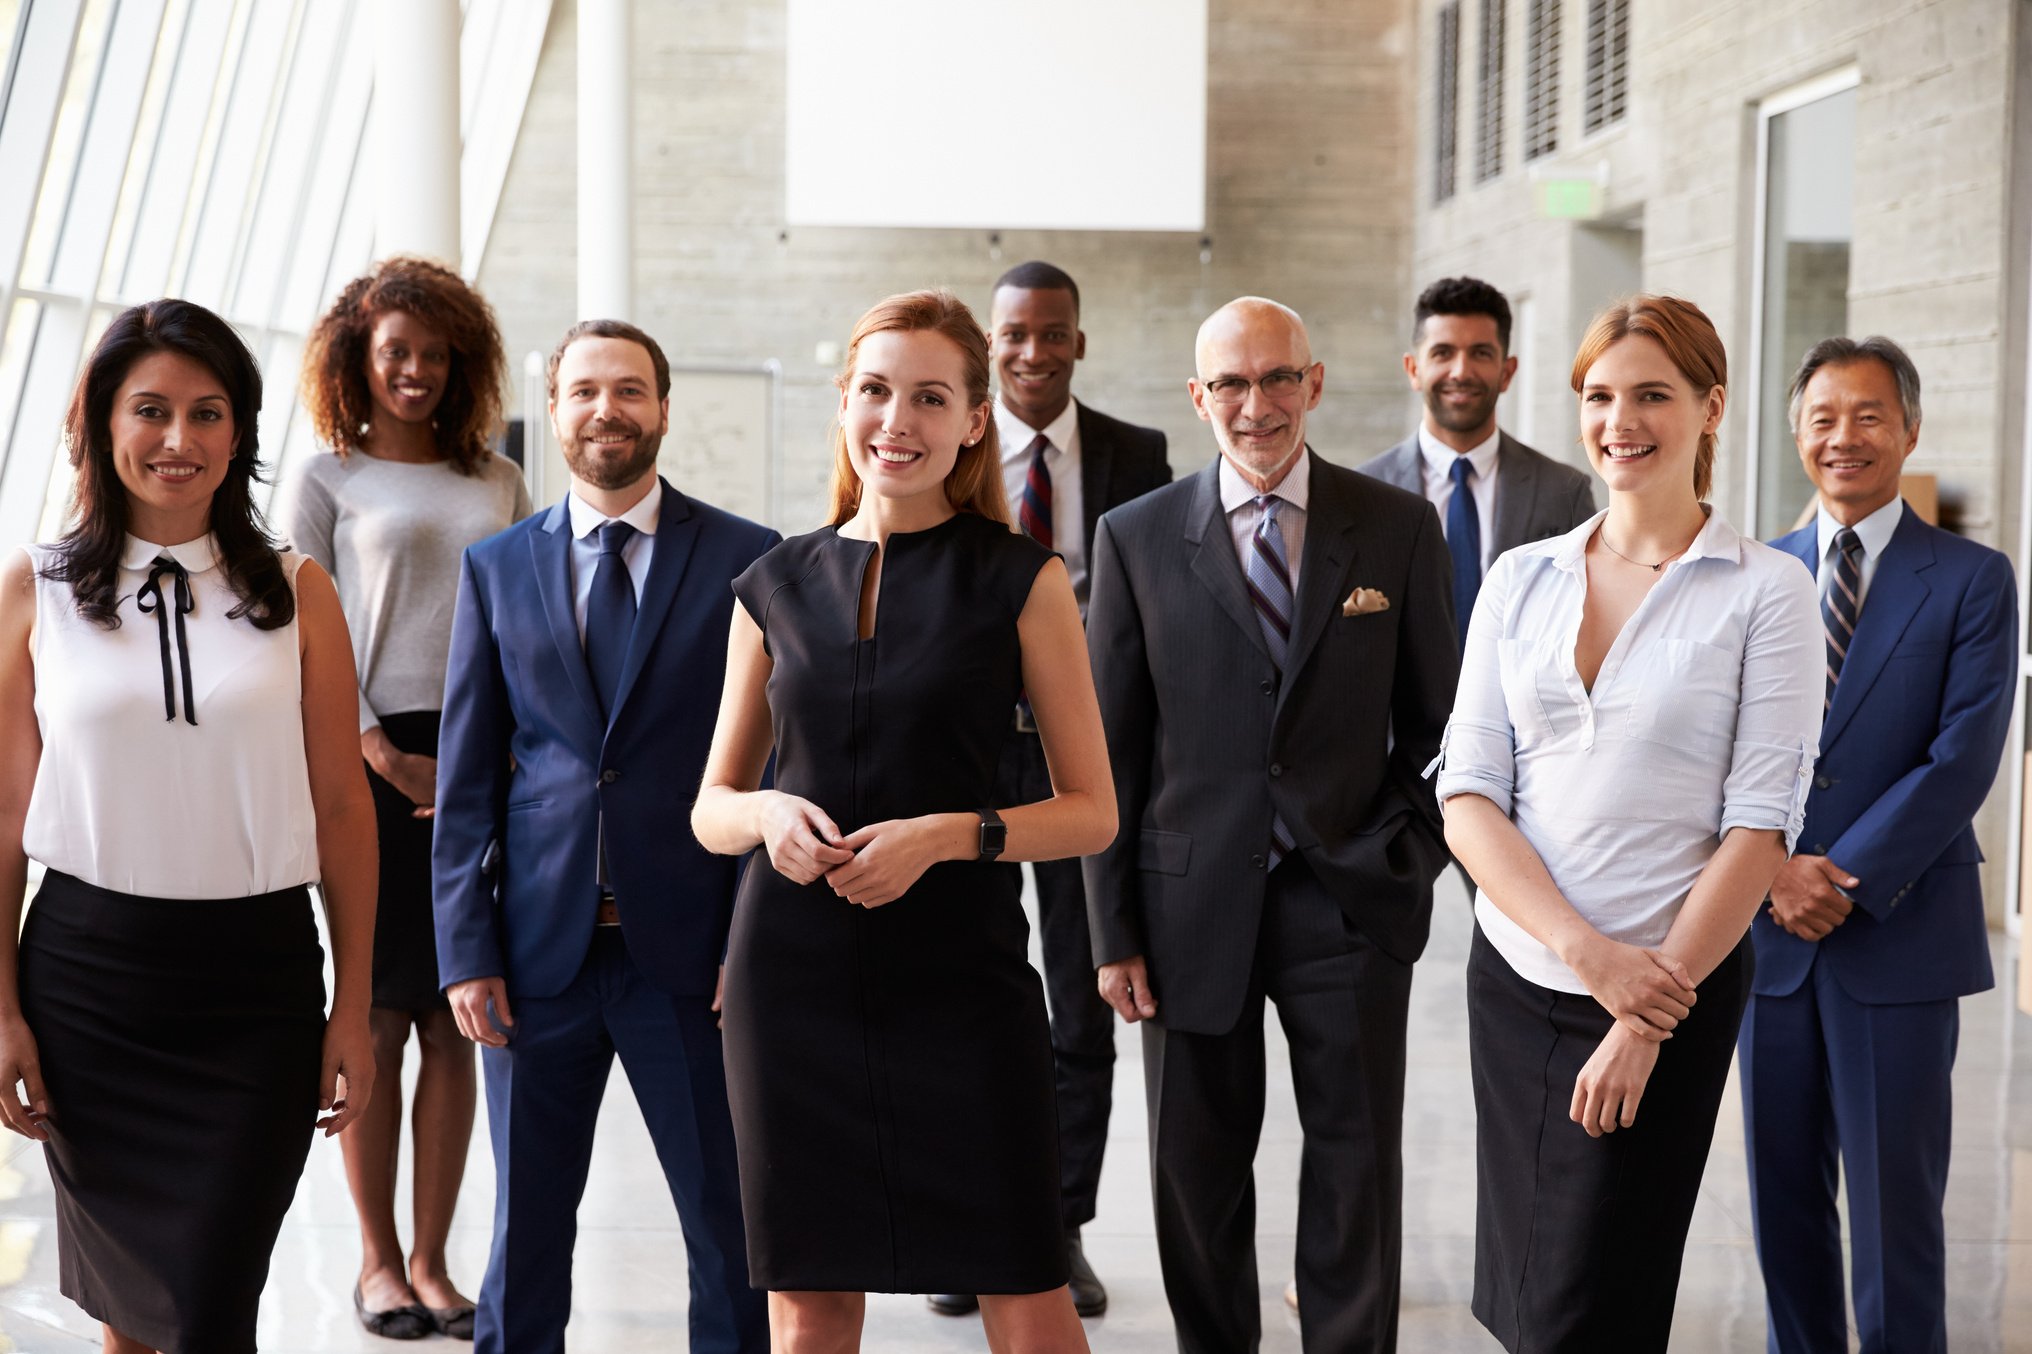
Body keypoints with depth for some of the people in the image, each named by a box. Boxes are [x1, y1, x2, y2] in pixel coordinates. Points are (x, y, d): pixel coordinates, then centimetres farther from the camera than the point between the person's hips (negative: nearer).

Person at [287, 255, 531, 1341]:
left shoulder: (497, 482, 15)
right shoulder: (327, 480, 6)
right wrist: (387, 757, -9)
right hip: (373, 765, -3)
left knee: (454, 1020, 4)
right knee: (376, 1018, 1)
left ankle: (432, 1260, 12)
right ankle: (378, 1260, 12)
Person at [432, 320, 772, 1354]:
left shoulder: (747, 560, 1)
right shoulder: (495, 567, 8)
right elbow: (465, 780, 7)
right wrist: (465, 952, 0)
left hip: (691, 954, -2)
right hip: (539, 956, 2)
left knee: (733, 1238, 5)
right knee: (525, 1234, 12)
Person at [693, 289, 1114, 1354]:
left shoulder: (1020, 579, 0)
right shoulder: (778, 586, 8)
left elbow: (1092, 811, 1)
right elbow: (711, 808, 15)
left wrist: (951, 833, -15)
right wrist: (769, 814, -8)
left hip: (960, 972, -2)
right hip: (794, 974, 2)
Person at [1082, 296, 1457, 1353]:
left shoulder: (1398, 528, 3)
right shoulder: (1136, 538, 2)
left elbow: (1435, 722, 9)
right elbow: (1109, 751, 3)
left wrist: (1411, 852, -5)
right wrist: (1113, 931, 0)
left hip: (1349, 901, 0)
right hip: (1194, 908, 1)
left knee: (1357, 1174, 5)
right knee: (1196, 1177, 10)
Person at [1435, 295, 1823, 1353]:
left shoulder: (1764, 592, -4)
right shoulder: (1522, 579, 6)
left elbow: (1759, 827, -8)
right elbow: (1467, 795, 1)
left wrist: (1652, 1016, -13)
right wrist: (1583, 948, -13)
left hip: (1670, 987, -4)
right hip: (1515, 977, 4)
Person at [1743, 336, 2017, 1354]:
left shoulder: (1972, 581, 0)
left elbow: (1963, 759, -9)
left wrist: (1847, 879, -16)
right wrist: (1776, 873, -11)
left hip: (1901, 936, -3)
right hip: (1770, 931, 3)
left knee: (1895, 1204, 1)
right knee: (1783, 1194, 10)